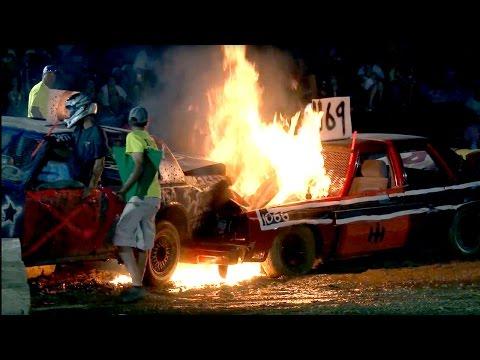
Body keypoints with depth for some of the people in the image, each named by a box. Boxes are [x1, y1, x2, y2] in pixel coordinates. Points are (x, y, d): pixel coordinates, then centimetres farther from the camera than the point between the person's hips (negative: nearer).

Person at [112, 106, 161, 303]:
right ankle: (138, 286, 14)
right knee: (143, 244, 12)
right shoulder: (150, 140, 19)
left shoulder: (134, 137, -7)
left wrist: (123, 191, -20)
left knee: (122, 240, -12)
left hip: (140, 197, -9)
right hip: (154, 197, 9)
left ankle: (137, 285, -22)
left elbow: (139, 167, -19)